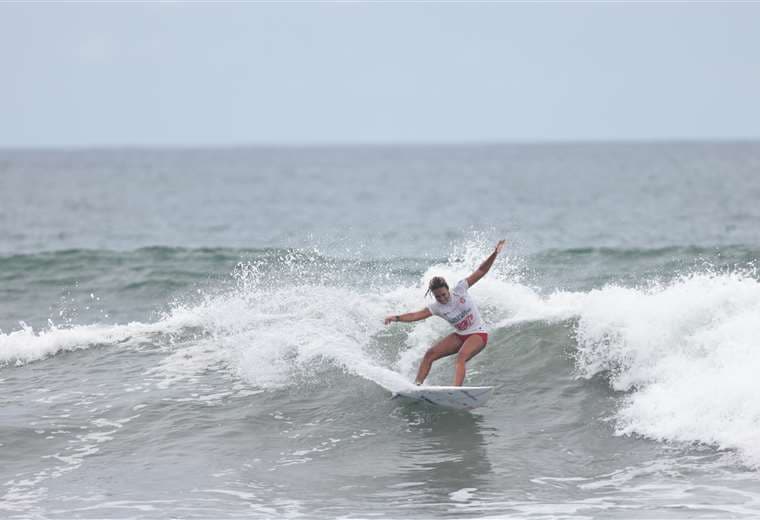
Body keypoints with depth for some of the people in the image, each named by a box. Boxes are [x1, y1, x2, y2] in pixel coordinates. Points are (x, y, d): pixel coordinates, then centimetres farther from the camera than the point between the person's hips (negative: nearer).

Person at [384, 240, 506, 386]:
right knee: (430, 354, -4)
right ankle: (417, 385, 1)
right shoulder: (437, 307, -6)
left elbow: (481, 271, -12)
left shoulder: (460, 289, -14)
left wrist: (494, 254, -22)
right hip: (460, 336, 5)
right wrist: (397, 318, -29)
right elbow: (415, 316, -14)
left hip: (478, 334, -5)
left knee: (461, 357, -31)